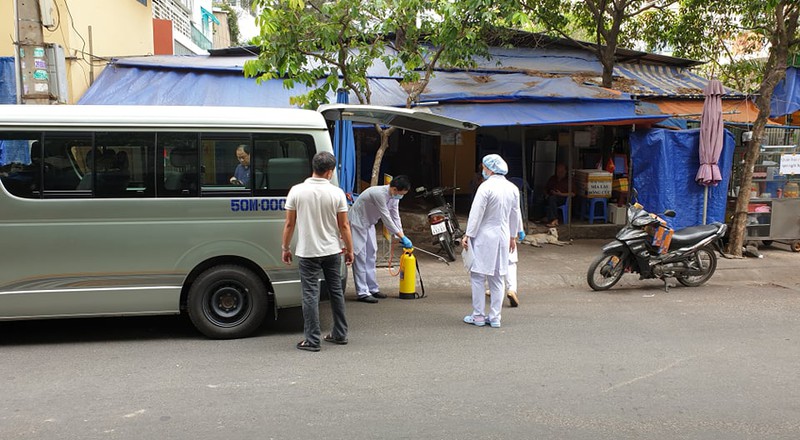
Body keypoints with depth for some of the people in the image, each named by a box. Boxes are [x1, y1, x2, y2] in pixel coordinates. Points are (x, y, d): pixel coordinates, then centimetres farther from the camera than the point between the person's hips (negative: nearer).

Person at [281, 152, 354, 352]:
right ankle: (340, 334, 24)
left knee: (310, 295, 2)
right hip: (332, 251, 2)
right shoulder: (337, 193, -6)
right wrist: (349, 250, 8)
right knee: (336, 291, 15)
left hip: (307, 252, -2)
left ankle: (312, 340, 4)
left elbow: (289, 224, -4)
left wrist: (285, 248, 8)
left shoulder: (297, 191, -7)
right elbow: (344, 226, -3)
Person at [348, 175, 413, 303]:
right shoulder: (379, 193, -32)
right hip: (357, 222, -9)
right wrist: (402, 237, -28)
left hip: (369, 223, 9)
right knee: (360, 256, -9)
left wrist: (402, 237, -5)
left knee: (371, 254, 11)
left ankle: (372, 288, 18)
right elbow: (386, 218, -30)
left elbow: (395, 217, 3)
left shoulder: (394, 196, -3)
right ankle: (362, 292, -9)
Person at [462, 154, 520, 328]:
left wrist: (468, 235, -8)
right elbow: (515, 215, 14)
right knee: (497, 279, 12)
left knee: (478, 277, 3)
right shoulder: (513, 188, 6)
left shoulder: (486, 187, -14)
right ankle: (495, 317, 15)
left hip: (484, 237, -6)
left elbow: (476, 214, -14)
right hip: (503, 237, 6)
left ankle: (478, 316, 6)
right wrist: (513, 237, 23)